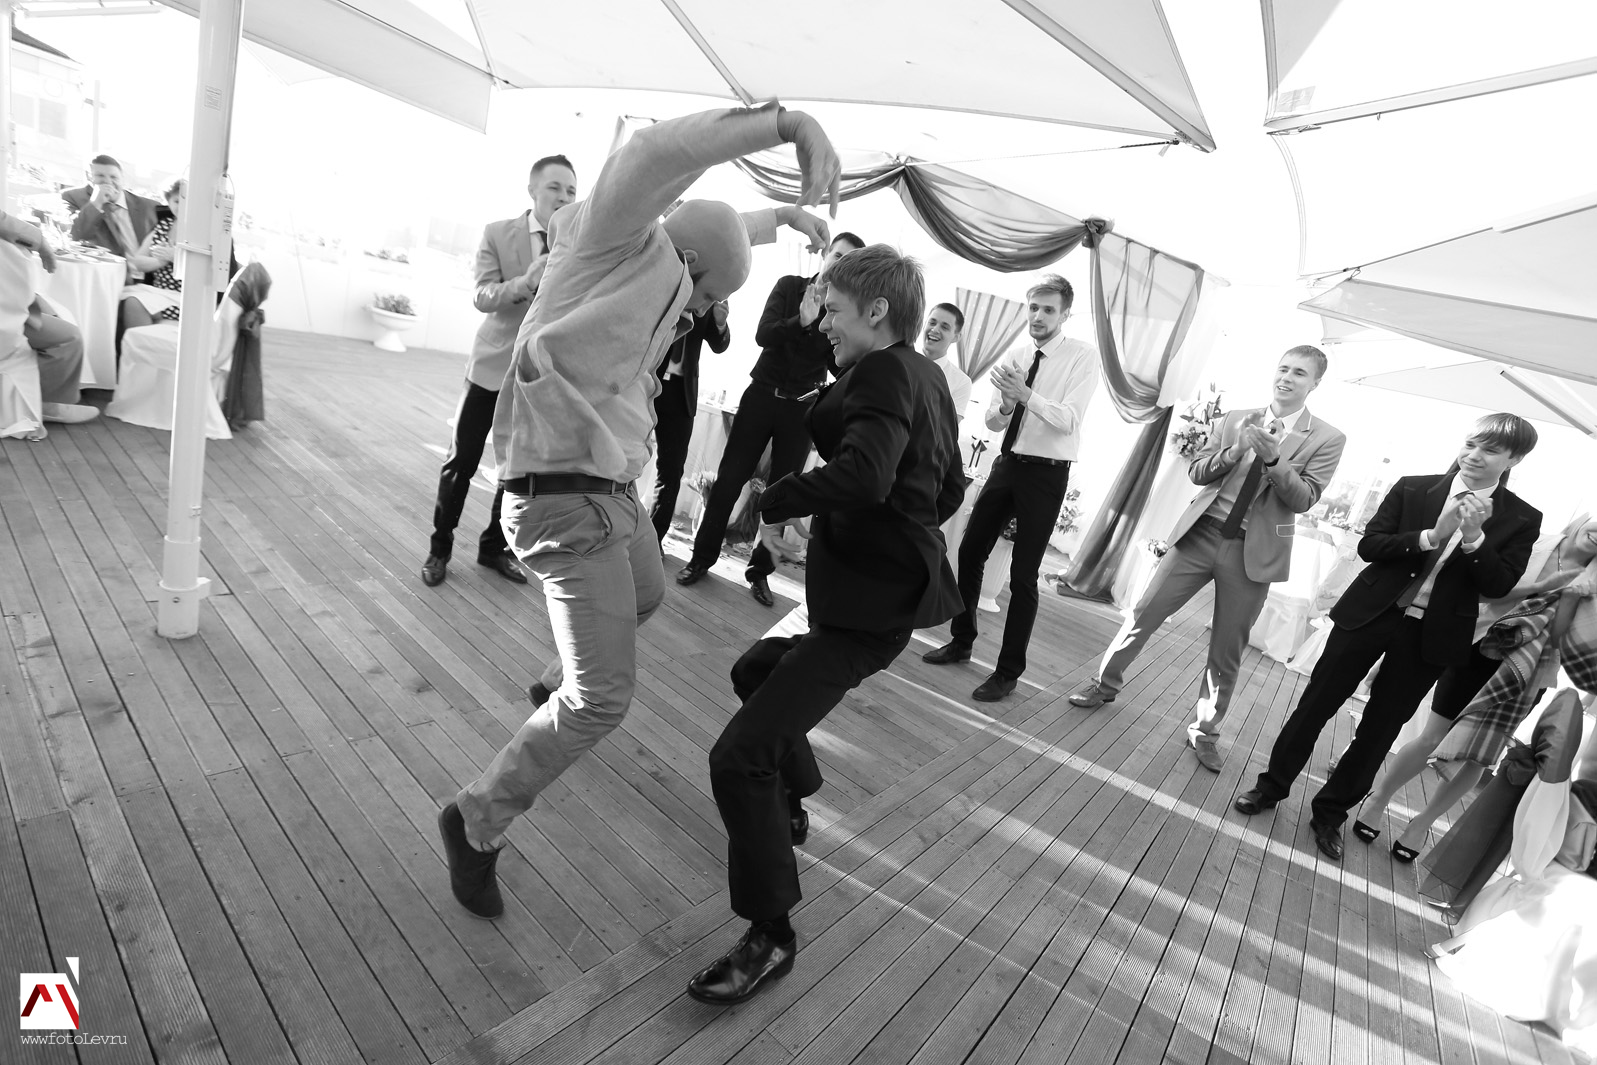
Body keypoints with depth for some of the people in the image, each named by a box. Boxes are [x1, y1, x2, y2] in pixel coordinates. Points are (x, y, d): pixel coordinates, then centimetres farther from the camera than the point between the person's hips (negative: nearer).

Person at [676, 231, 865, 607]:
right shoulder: (789, 285, 0)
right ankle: (702, 557, 13)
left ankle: (760, 571, 14)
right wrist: (802, 321, -30)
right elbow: (763, 335, -14)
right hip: (762, 394, 0)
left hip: (802, 407, 1)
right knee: (729, 479, 0)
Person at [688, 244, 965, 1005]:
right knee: (760, 674, 29)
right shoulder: (925, 376, 13)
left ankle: (771, 937, 6)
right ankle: (785, 807, 48)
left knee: (739, 758, -11)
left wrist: (775, 503, -19)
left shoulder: (883, 374, -15)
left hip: (869, 603, -11)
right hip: (890, 583, 11)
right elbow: (949, 489, 21)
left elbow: (863, 475, -34)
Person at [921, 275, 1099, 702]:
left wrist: (1026, 395, -31)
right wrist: (1006, 405, -16)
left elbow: (1068, 420, -19)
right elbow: (993, 422, 5)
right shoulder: (1016, 353, 7)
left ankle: (1009, 671, 13)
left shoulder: (1083, 356, -8)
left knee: (1023, 575, -1)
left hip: (1046, 473, -5)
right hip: (1007, 463, 5)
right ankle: (961, 641, 30)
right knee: (970, 553, 10)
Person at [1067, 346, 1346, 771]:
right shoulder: (1236, 419, 8)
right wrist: (1235, 450, -13)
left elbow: (1305, 498, -8)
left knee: (1226, 653, 7)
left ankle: (1205, 732, 25)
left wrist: (1272, 456, -23)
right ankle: (1105, 684, 22)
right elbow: (1196, 472, 5)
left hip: (1253, 552, -1)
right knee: (1144, 613, 2)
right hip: (1201, 533, 2)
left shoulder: (1328, 439, 1)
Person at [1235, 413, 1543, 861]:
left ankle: (1330, 814, 25)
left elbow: (1499, 585, -6)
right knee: (1316, 703, 5)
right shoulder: (1413, 489, 0)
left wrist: (1474, 537, -20)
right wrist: (1430, 536, -19)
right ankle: (1272, 785, 22)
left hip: (1431, 636, 1)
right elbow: (1369, 545, -5)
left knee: (1378, 730, 9)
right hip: (1371, 615, 0)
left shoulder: (1522, 519, 1)